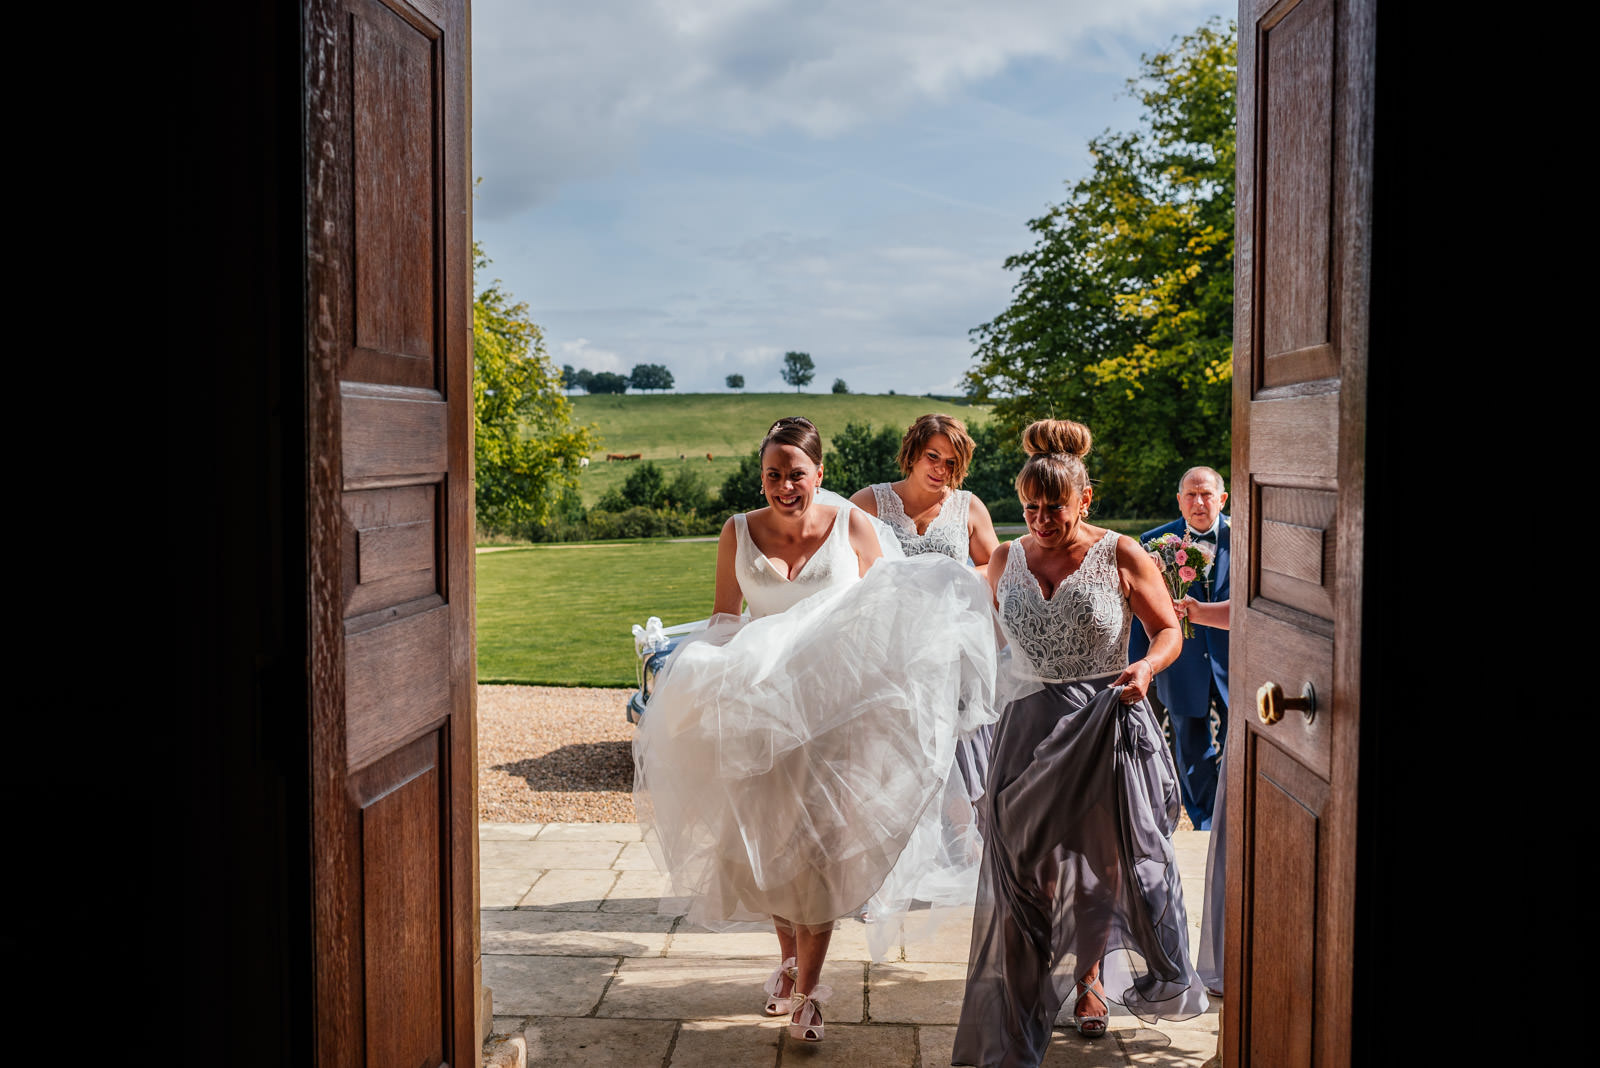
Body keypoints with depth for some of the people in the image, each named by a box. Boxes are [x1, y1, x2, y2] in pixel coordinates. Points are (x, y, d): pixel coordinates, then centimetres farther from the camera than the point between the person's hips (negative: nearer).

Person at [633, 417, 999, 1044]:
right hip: (761, 703, 2)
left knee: (819, 840, -3)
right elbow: (723, 618, 8)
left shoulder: (852, 525, -6)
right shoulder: (738, 533, -2)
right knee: (767, 836, 11)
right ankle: (789, 958, 36)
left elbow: (885, 612, 2)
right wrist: (701, 666, -9)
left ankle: (806, 990, 10)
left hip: (835, 702, -2)